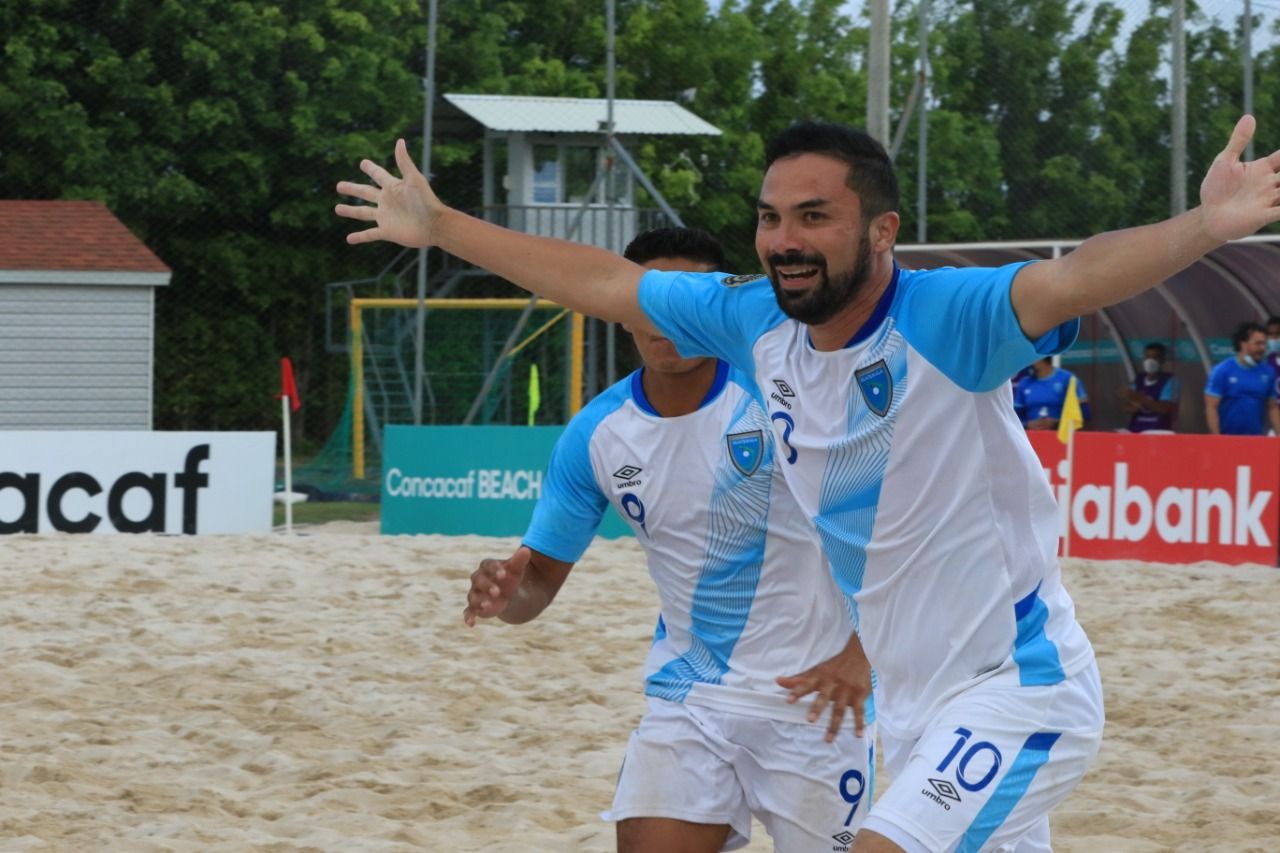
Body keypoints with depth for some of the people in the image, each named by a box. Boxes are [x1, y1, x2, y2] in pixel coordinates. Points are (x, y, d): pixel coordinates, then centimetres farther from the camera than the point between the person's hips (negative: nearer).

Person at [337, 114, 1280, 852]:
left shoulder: (948, 319, -21)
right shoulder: (753, 320, -1)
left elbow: (1074, 278, -39)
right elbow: (604, 282, 11)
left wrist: (1201, 230, -58)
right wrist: (439, 226, 18)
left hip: (1018, 691, -7)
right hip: (910, 702, 8)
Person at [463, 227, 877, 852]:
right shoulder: (596, 434, -3)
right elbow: (542, 574, 5)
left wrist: (859, 653, -29)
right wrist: (508, 594, -20)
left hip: (812, 696, -3)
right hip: (689, 700, 3)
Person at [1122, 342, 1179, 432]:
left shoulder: (1169, 381, -3)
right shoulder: (1137, 380, 12)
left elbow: (1165, 408, -14)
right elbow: (1128, 407, 9)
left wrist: (1141, 399, -20)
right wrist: (1136, 406, -15)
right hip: (1136, 433, 5)